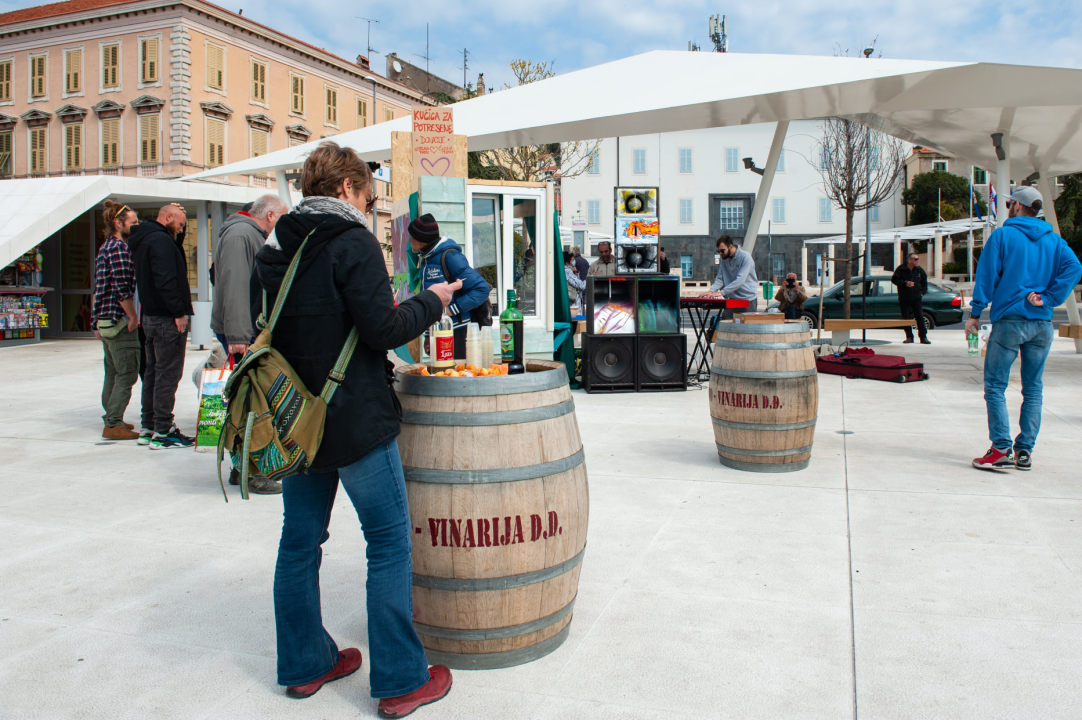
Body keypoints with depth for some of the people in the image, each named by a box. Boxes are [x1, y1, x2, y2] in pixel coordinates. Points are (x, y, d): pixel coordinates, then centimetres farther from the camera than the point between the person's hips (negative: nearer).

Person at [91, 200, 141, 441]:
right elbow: (122, 288, -21)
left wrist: (97, 322, 22)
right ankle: (113, 424, -4)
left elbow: (99, 287, 20)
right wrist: (133, 317, -14)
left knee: (113, 372, 16)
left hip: (104, 319, 10)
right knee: (127, 373, -6)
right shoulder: (119, 247, -12)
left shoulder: (106, 247, 18)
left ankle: (111, 418, 23)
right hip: (119, 320, -10)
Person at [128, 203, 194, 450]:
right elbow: (165, 281, -24)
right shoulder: (161, 240, -14)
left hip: (150, 316, 10)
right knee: (167, 374, -6)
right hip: (167, 319, -10)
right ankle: (163, 432, -4)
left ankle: (148, 428, 21)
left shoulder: (143, 240, 19)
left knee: (153, 373, 15)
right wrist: (179, 312, -22)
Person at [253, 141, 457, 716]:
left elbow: (271, 329, 16)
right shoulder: (352, 242, -13)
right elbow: (383, 328, -18)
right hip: (354, 421, -8)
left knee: (300, 540, 15)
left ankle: (304, 665, 29)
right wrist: (432, 300, -2)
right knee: (389, 540, 2)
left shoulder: (275, 249, 10)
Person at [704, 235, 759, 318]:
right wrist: (711, 291, -17)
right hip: (733, 298, 5)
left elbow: (740, 280, -24)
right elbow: (720, 278, 3)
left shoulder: (745, 256, -15)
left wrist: (722, 292, -29)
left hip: (749, 298, -5)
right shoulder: (724, 259, 5)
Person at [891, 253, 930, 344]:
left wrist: (923, 291, 10)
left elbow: (924, 280, 19)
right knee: (906, 318, 2)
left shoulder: (919, 269, 4)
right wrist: (905, 283, -18)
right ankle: (909, 337, 12)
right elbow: (894, 279, -7)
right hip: (904, 298, -2)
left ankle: (923, 337, -1)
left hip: (916, 298, 2)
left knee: (920, 317, -3)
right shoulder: (901, 269, -6)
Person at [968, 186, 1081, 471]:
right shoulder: (1053, 240, 11)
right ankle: (1025, 451, 11)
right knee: (1033, 388, 11)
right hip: (1043, 324, 5)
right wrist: (1048, 298, -6)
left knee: (995, 386, -1)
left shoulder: (1002, 235, -1)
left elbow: (986, 276, -6)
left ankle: (1001, 448, -9)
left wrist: (975, 313, -3)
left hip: (1009, 321, -5)